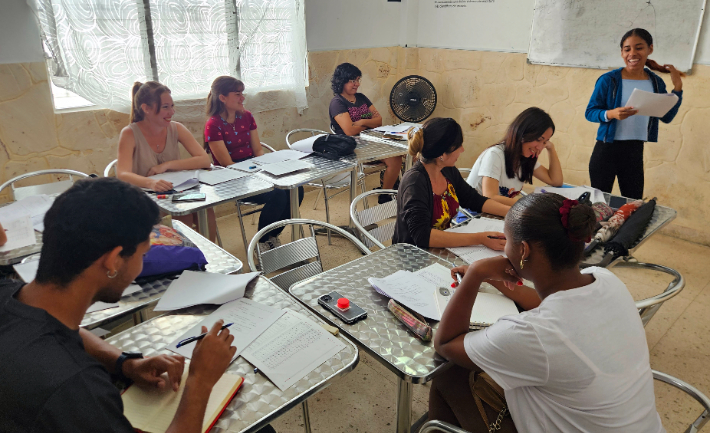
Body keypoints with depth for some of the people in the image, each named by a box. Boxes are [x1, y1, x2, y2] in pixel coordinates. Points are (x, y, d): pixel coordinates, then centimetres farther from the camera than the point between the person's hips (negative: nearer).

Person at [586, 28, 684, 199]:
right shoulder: (608, 80, -9)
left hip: (636, 151, 4)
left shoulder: (656, 82, 5)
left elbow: (667, 117, 9)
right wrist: (611, 114, -27)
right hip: (607, 150, -4)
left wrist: (677, 87, 1)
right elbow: (589, 112, -8)